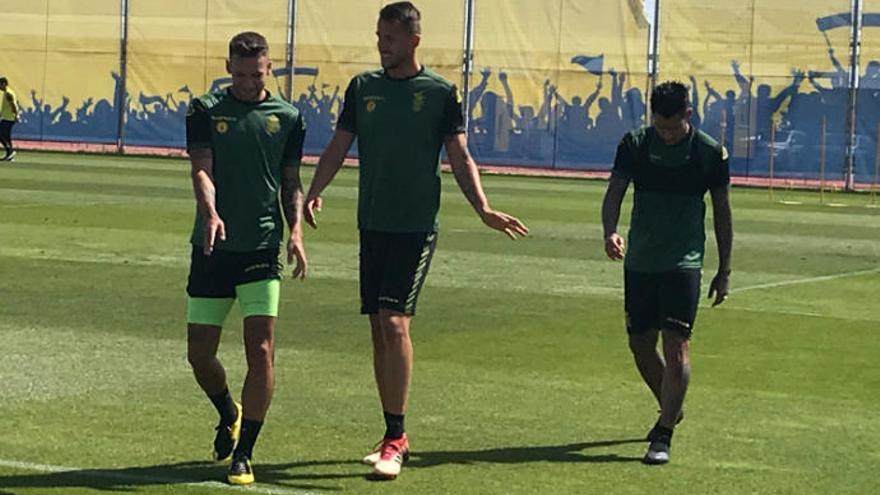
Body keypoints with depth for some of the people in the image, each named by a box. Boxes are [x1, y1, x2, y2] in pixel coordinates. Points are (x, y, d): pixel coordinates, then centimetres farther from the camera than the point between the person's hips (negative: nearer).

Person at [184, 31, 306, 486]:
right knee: (199, 353, 6)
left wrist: (295, 231, -3)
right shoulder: (205, 111, 2)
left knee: (261, 350, -10)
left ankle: (243, 453, -2)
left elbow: (291, 180, 12)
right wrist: (211, 213, -27)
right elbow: (201, 170, -8)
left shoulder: (287, 118, 6)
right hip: (212, 248, 1)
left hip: (262, 248, -1)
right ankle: (229, 414, 37)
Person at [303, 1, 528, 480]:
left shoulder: (440, 92, -2)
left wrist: (483, 209, -13)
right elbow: (337, 148, 8)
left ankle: (394, 438, -11)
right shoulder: (363, 87, 8)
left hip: (416, 226, -4)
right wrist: (313, 194, -8)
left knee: (395, 322, -15)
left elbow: (460, 157, 1)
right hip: (372, 224, 4)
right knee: (378, 328, 6)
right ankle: (394, 435, 17)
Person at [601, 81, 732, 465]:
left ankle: (663, 436, -9)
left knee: (675, 344, -13)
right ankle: (670, 409, 36)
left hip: (684, 262, -3)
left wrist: (724, 270, 5)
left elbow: (722, 211, 4)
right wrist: (610, 232, -28)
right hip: (639, 261, 3)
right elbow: (614, 193, -7)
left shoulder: (711, 153, -3)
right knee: (640, 345, 10)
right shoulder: (634, 145, -1)